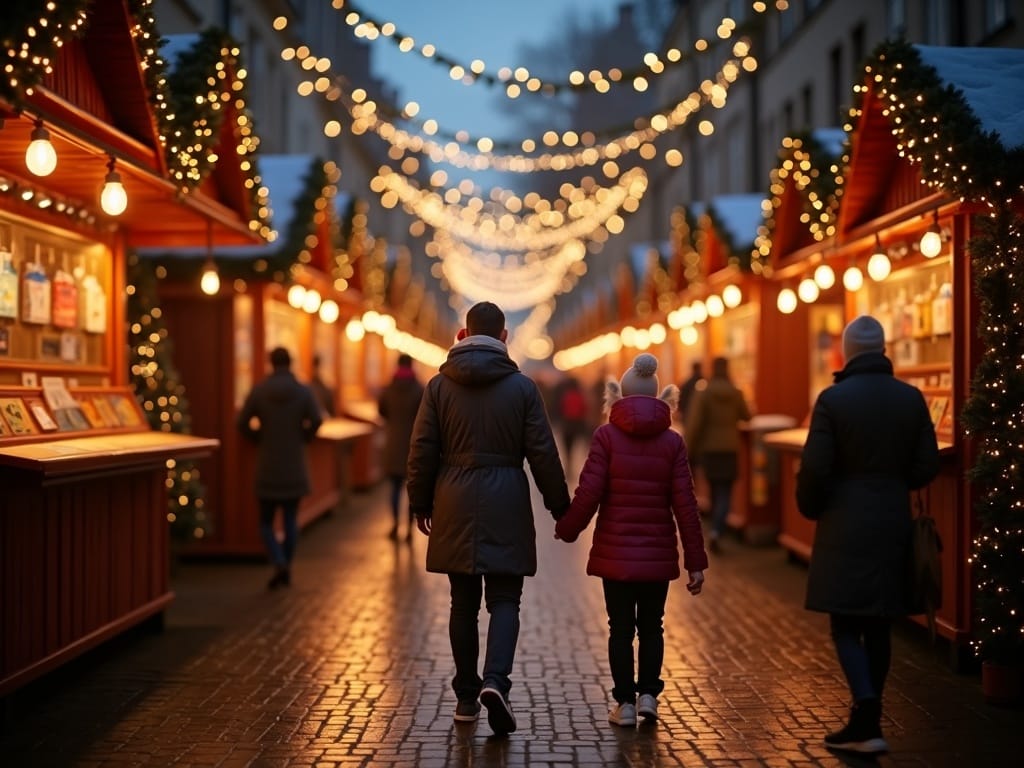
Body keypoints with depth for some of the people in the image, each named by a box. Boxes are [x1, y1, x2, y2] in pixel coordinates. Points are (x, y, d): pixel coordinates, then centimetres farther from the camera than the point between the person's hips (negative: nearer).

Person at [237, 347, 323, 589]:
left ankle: (279, 563, -13)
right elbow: (316, 420, -14)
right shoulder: (303, 391, -3)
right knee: (291, 519, 11)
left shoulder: (259, 391, -4)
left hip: (268, 468, -1)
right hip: (295, 468, 1)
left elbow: (242, 423, -7)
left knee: (266, 521, 6)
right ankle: (287, 567, 13)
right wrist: (302, 438, 4)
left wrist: (259, 439, 10)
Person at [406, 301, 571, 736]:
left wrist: (421, 504, 13)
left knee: (464, 603, 11)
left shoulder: (440, 385, 2)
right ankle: (495, 681, -19)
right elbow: (542, 453, -1)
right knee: (504, 600, 2)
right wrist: (560, 507, 7)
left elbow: (422, 451, 2)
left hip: (456, 505, 2)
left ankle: (467, 696, 15)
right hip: (506, 505, -1)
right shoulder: (522, 386, -1)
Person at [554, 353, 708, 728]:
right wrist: (696, 561, 1)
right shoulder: (672, 441, -1)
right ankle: (648, 694, 8)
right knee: (651, 626, 15)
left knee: (621, 628, 8)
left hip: (614, 552, -1)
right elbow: (684, 504, -3)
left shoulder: (606, 435, -6)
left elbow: (588, 493, -10)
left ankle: (625, 703, 10)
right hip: (658, 555, 1)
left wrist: (566, 531, 6)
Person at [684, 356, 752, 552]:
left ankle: (716, 529, 29)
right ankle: (716, 531, -20)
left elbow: (694, 420, -16)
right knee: (725, 493, 0)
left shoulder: (702, 392, -11)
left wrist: (690, 445, -7)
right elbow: (746, 417, 8)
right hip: (730, 449, 0)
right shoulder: (736, 393, -5)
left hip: (708, 448, 0)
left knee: (715, 490, 18)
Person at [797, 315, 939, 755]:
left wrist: (810, 508, 6)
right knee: (879, 626, 12)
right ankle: (865, 720, 20)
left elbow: (815, 467, -12)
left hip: (845, 525, -4)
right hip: (893, 524, 4)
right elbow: (927, 466, 2)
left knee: (845, 624, 1)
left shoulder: (833, 399, -10)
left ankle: (867, 721, -14)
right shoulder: (911, 398, 1)